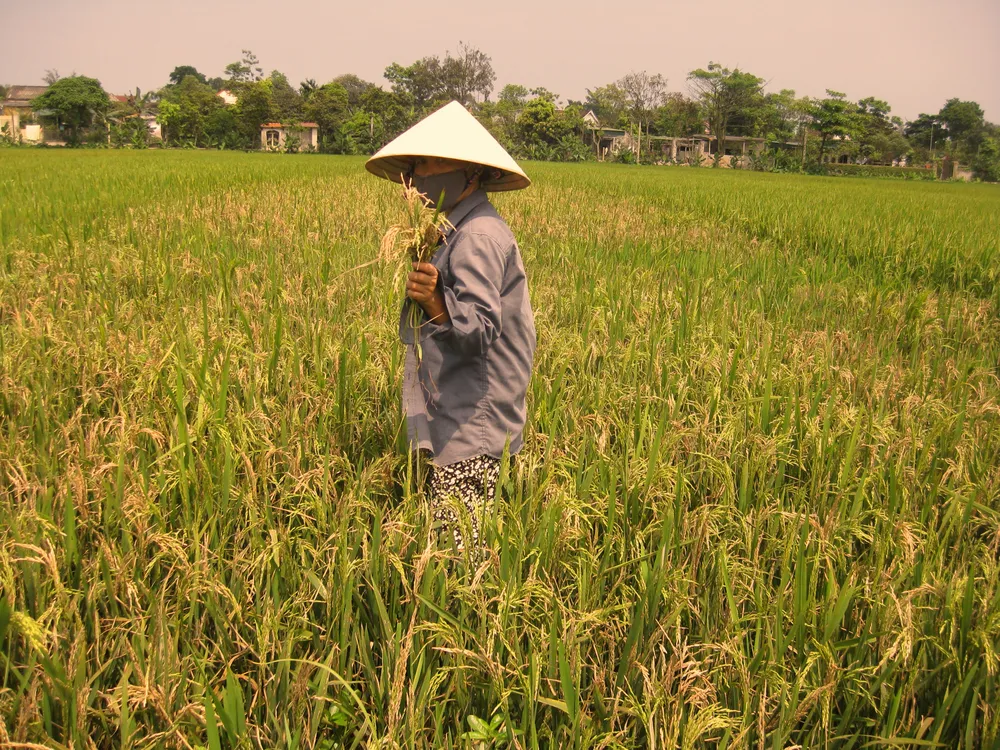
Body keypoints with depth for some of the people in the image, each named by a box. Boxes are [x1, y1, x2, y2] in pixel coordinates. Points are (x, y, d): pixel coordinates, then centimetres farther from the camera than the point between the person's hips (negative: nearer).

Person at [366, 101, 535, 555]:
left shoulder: (478, 236, -16)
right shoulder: (459, 230, 16)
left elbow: (481, 329, -25)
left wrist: (434, 301, -37)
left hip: (471, 428, -10)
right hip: (456, 420, 10)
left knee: (459, 542, -6)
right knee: (451, 536, 15)